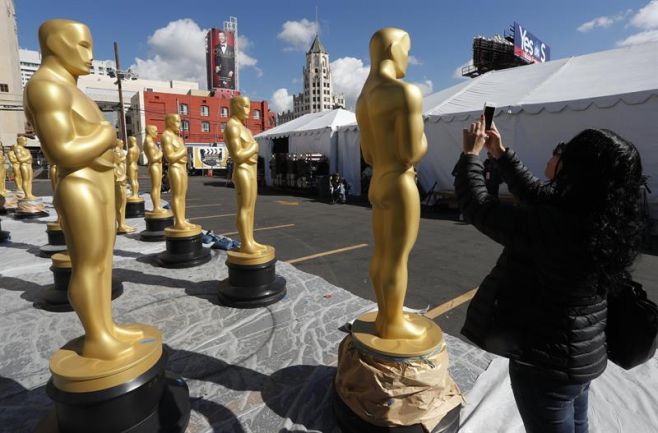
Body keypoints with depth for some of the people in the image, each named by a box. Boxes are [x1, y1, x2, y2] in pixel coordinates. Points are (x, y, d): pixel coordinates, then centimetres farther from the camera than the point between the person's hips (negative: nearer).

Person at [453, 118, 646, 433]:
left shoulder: (551, 228, -32)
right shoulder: (609, 224, -6)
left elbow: (478, 208, -22)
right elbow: (537, 195, 7)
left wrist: (471, 155, -7)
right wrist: (501, 155, 12)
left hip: (546, 360, -7)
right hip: (583, 355, 8)